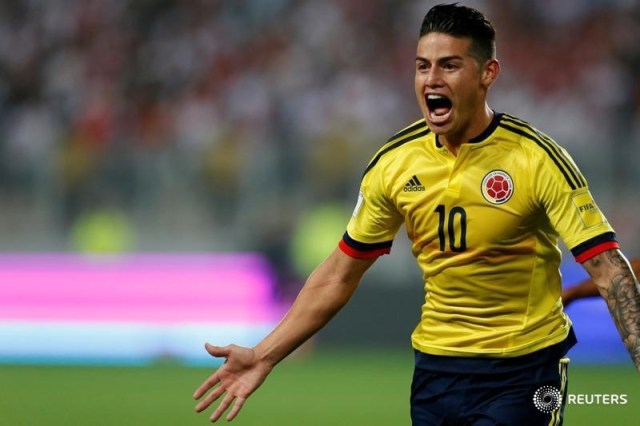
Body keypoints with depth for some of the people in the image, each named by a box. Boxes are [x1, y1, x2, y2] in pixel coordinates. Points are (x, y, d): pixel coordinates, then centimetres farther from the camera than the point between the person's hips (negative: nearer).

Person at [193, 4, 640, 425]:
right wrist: (263, 357, 3)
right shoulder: (394, 163, -2)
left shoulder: (537, 158, -14)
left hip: (523, 371, -4)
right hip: (436, 365, 4)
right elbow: (339, 274, 8)